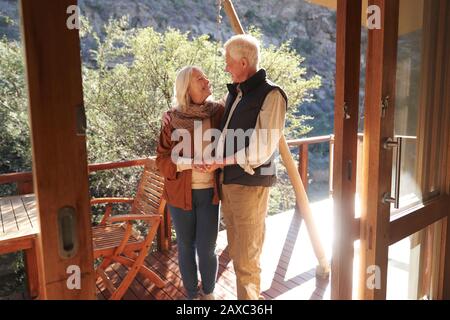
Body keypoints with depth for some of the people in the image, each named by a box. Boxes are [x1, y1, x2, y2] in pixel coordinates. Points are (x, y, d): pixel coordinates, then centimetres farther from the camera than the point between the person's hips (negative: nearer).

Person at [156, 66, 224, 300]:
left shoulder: (219, 112, -3)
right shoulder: (174, 119, -5)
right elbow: (161, 159, -5)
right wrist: (190, 163, -21)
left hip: (209, 193, 0)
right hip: (180, 193, 0)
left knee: (207, 249, 3)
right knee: (186, 246, 11)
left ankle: (209, 293, 30)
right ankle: (192, 295, 33)